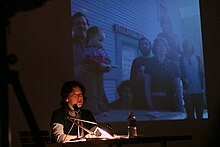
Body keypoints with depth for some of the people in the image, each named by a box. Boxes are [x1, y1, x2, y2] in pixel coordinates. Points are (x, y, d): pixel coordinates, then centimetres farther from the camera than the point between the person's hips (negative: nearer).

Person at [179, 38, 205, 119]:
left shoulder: (198, 58, 13)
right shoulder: (181, 59, 7)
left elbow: (202, 73, 9)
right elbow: (180, 74, 2)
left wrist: (203, 85, -3)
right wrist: (184, 79, -17)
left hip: (199, 90, 2)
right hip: (187, 91, -2)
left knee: (200, 113, 2)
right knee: (190, 113, -1)